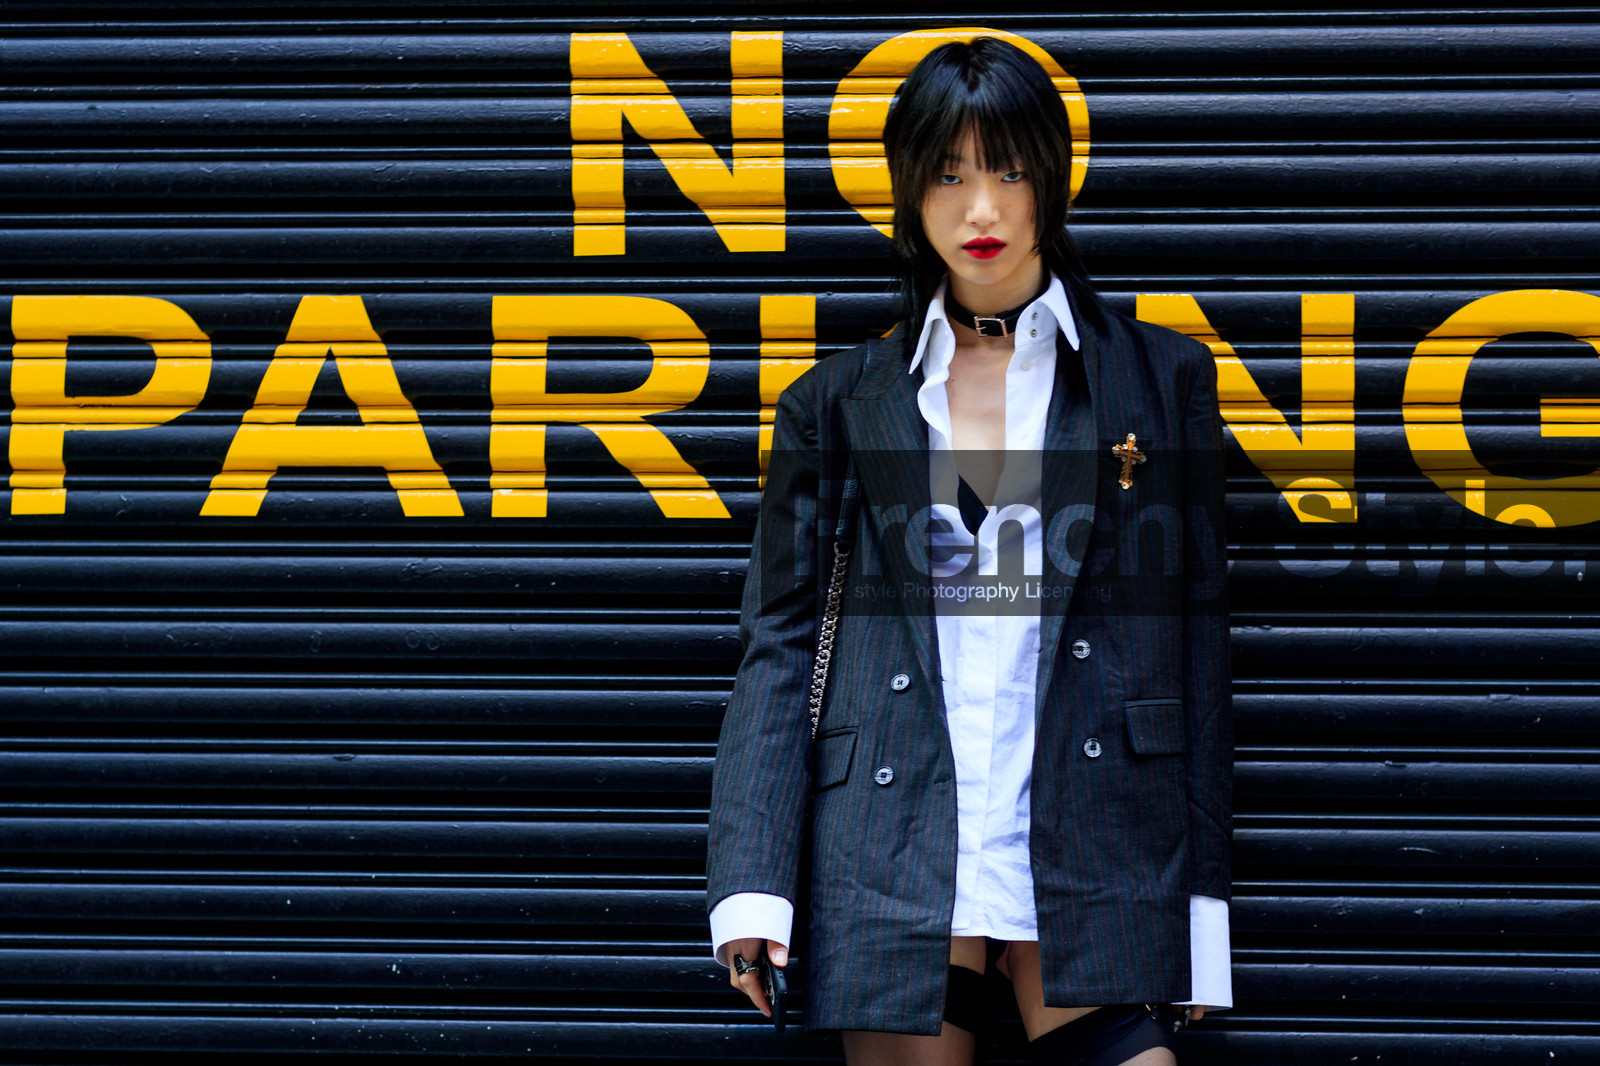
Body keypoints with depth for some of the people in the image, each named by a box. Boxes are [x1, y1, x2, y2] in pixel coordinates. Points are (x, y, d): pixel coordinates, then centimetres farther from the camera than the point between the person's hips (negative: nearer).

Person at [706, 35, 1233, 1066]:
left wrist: (1203, 895, 3)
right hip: (890, 857, 1)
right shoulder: (841, 401, 11)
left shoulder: (1159, 376, 10)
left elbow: (1198, 631, 9)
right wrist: (751, 883, -2)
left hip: (1093, 857, -1)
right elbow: (781, 635, 9)